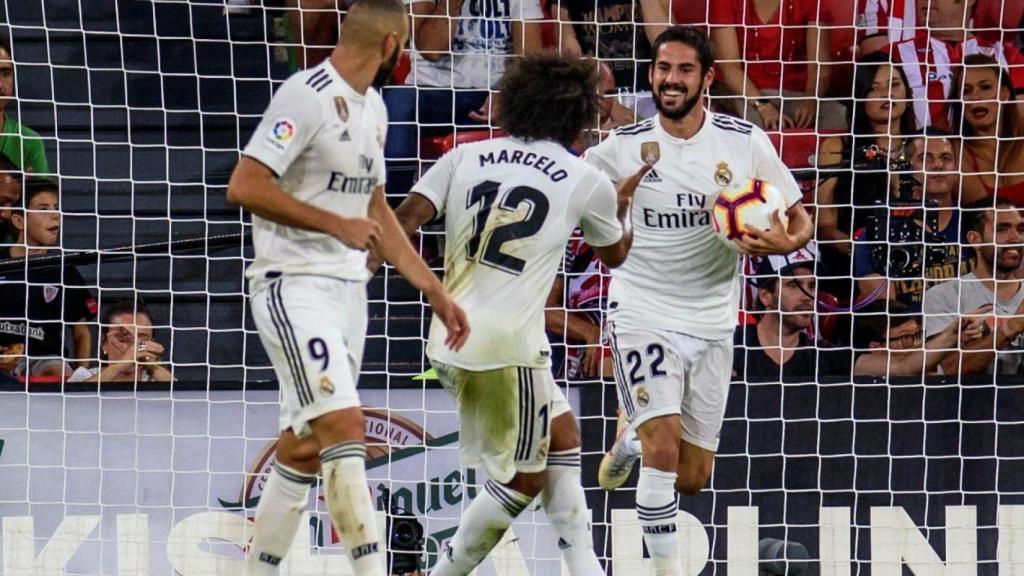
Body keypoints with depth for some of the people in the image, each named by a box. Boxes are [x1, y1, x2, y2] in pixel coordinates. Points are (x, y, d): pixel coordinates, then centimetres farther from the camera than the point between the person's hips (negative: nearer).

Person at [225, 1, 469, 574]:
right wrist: (336, 224, -19)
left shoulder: (372, 107, 15)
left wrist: (435, 291, 23)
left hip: (348, 290, 9)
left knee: (304, 448, 9)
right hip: (295, 286, -9)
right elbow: (245, 186, -21)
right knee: (346, 428, -18)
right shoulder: (307, 96, -14)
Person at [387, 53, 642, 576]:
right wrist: (624, 203, 38)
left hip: (452, 339, 6)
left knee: (561, 438, 19)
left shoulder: (465, 158, 9)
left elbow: (403, 220, -2)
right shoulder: (587, 183, 1)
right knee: (524, 480, 7)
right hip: (508, 348, -6)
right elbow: (614, 255, 20)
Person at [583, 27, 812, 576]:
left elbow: (799, 221, 4)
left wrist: (784, 242, -18)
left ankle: (632, 437, 44)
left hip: (711, 323, 3)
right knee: (664, 448, -22)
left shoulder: (745, 142, -4)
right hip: (643, 314, -3)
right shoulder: (623, 147, -6)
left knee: (692, 478, 10)